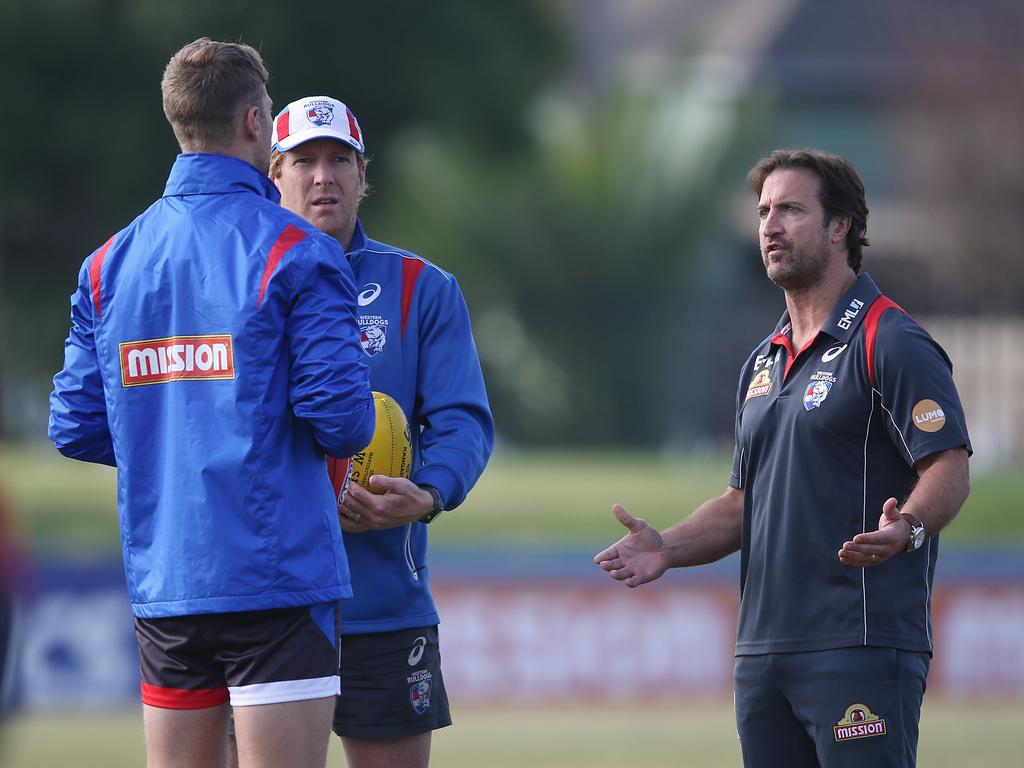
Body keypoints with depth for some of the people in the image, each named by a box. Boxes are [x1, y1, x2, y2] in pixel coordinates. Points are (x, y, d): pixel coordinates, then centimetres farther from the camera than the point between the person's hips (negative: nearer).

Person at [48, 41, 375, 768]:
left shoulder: (108, 264, 8)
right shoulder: (295, 252, -8)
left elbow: (76, 425, 8)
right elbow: (340, 415, -14)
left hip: (162, 587, 6)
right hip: (276, 581, -6)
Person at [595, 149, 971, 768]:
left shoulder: (891, 343, -5)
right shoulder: (764, 363, 22)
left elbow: (949, 469, -13)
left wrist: (905, 529, -33)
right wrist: (668, 548, 9)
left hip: (862, 647, -8)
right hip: (763, 646, 8)